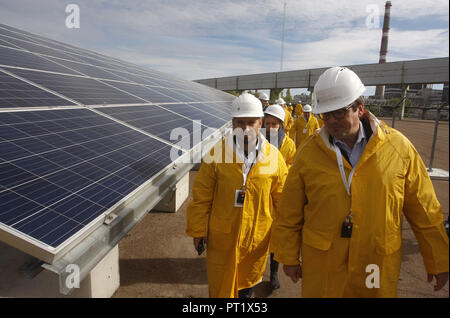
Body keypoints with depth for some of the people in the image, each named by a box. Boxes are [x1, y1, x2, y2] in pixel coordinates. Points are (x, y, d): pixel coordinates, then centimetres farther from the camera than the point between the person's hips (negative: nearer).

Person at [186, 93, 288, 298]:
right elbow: (201, 196, -5)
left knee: (248, 280, 24)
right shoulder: (216, 153, -11)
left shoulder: (274, 156, -7)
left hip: (258, 236, 2)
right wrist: (198, 230, -2)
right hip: (222, 236, -1)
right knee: (220, 285, 14)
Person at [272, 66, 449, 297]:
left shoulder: (399, 147, -7)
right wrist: (289, 258, 3)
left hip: (379, 265, 1)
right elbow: (289, 214, -2)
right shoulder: (308, 152, -9)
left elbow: (424, 211, 1)